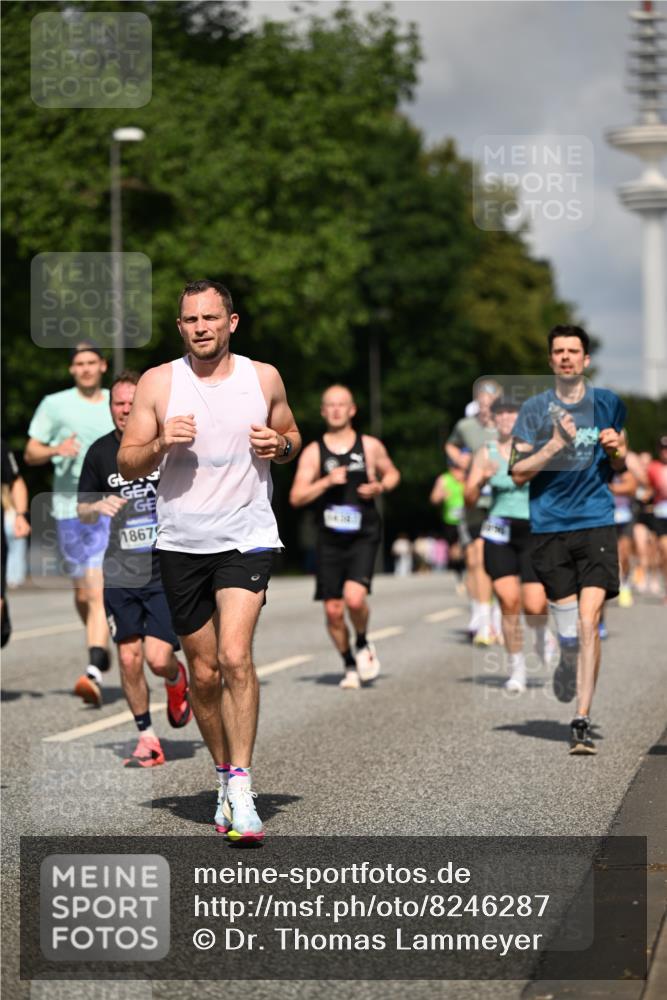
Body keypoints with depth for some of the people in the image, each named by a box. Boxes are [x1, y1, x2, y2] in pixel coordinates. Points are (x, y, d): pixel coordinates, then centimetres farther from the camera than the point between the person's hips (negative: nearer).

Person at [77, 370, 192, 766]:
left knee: (158, 658, -9)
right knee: (129, 658, 0)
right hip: (120, 572, 3)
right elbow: (82, 509, 13)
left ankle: (177, 680, 28)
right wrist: (99, 508, -7)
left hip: (166, 570, -3)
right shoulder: (100, 452, 5)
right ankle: (147, 738, 14)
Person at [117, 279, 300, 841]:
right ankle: (224, 774, 26)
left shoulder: (264, 378, 3)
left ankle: (241, 786, -15)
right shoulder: (158, 383, 1)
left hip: (247, 537, -1)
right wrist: (161, 443, -17)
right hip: (181, 542, 2)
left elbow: (292, 436, 19)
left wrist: (281, 445, -5)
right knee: (203, 671, 8)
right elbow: (127, 464, 3)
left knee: (235, 656, -19)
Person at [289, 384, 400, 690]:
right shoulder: (313, 452, 2)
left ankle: (363, 645, 8)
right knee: (333, 610, 3)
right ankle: (350, 666, 24)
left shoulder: (370, 446, 4)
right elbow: (296, 497, -3)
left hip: (363, 537, -2)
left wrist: (380, 486, -1)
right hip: (329, 539, 2)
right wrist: (326, 482, -17)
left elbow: (392, 473, 21)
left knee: (355, 597, -22)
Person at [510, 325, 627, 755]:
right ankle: (568, 666, 39)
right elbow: (518, 473, -2)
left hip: (597, 524, 0)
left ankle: (582, 721, -12)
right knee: (568, 630, 2)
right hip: (551, 528, 0)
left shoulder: (608, 403, 9)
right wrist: (556, 444, -15)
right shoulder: (535, 409, 3)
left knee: (588, 620, -14)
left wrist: (615, 449, -3)